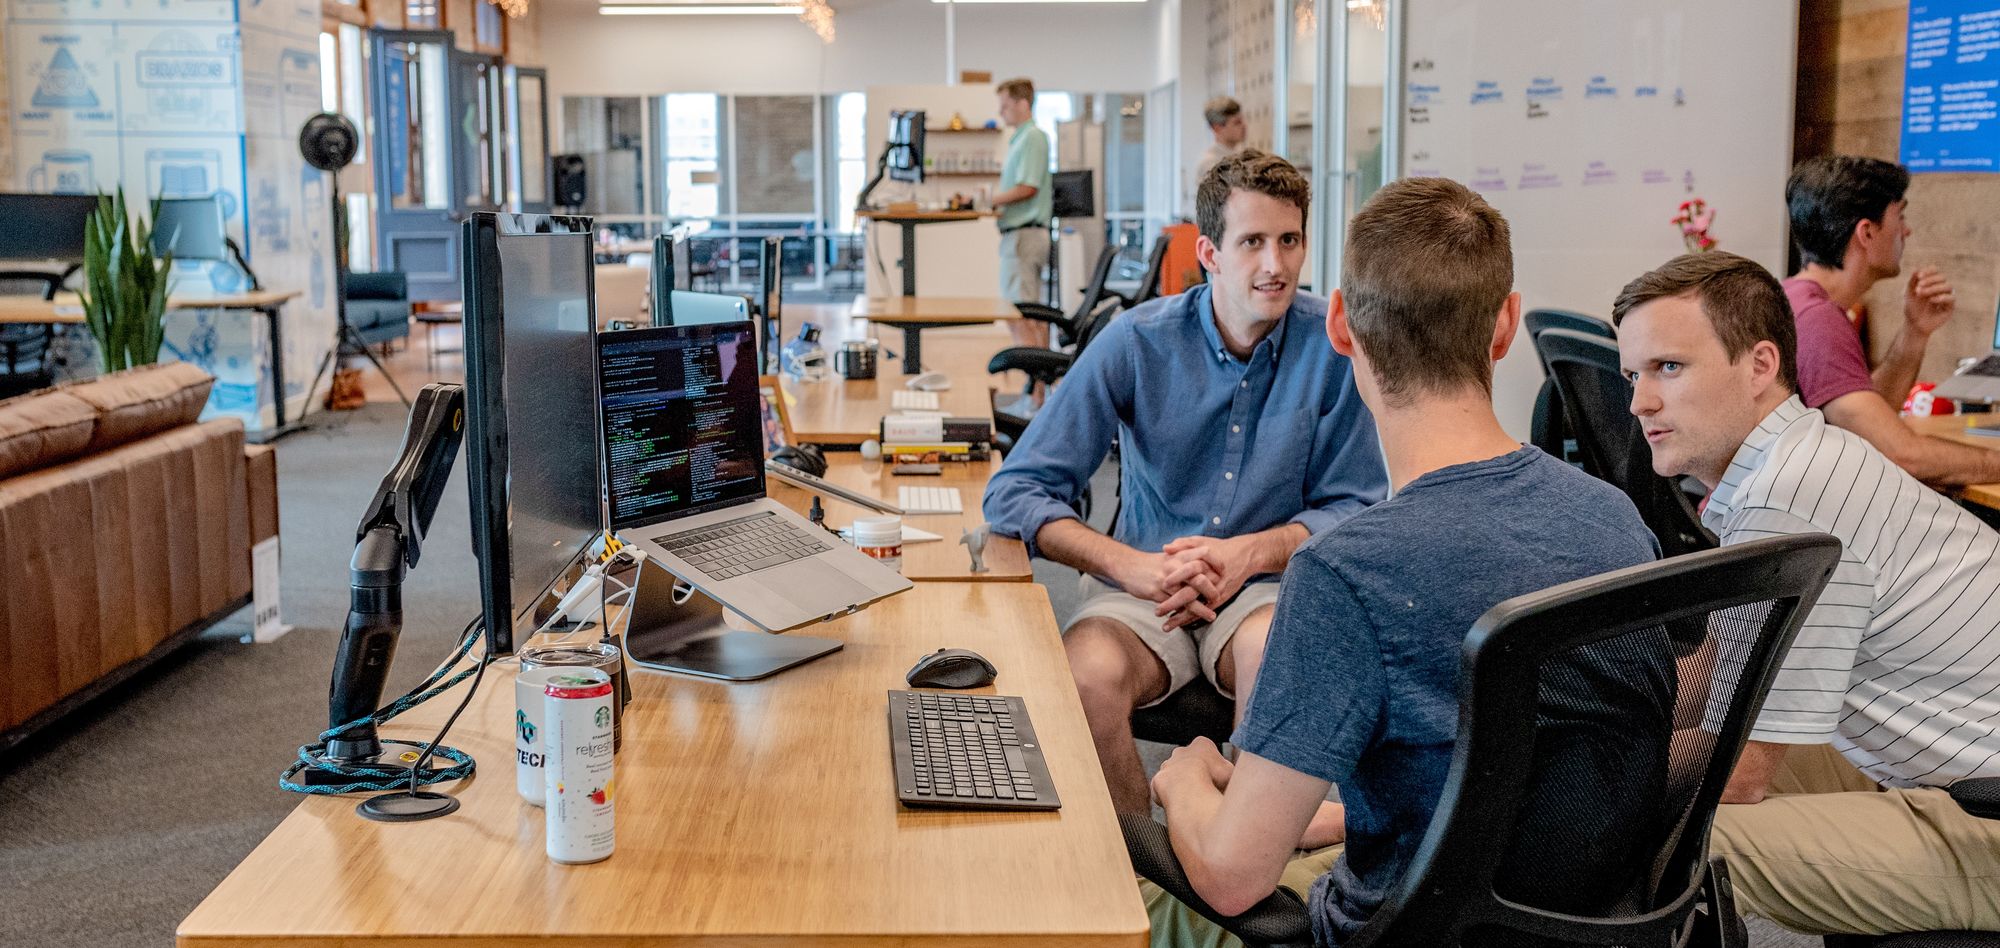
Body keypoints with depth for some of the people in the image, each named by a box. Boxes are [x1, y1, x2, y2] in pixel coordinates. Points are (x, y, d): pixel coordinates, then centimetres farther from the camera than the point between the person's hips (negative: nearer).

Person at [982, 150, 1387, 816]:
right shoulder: (1137, 342, -6)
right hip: (1142, 585, 0)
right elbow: (1015, 493, -7)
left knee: (1275, 654, -35)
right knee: (1087, 676, -31)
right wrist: (1135, 567, -21)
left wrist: (1251, 551, -16)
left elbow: (1355, 508, 2)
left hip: (1269, 585, 0)